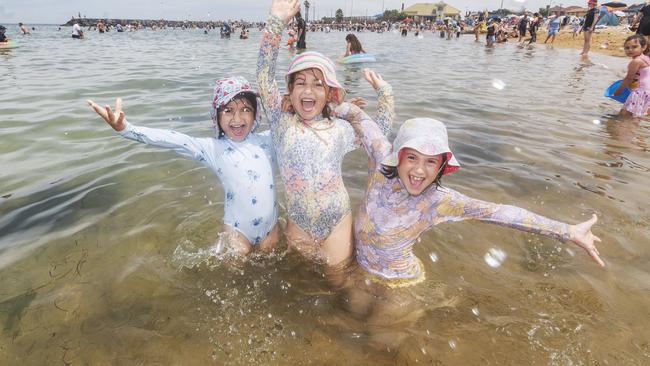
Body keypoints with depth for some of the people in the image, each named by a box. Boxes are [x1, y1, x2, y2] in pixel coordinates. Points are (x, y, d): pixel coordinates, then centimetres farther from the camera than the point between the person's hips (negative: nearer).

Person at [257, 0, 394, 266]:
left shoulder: (339, 128, 1)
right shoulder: (282, 122, -4)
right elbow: (265, 78, -14)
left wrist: (384, 92, 4)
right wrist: (276, 22, -22)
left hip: (338, 222, 1)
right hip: (298, 223, 0)